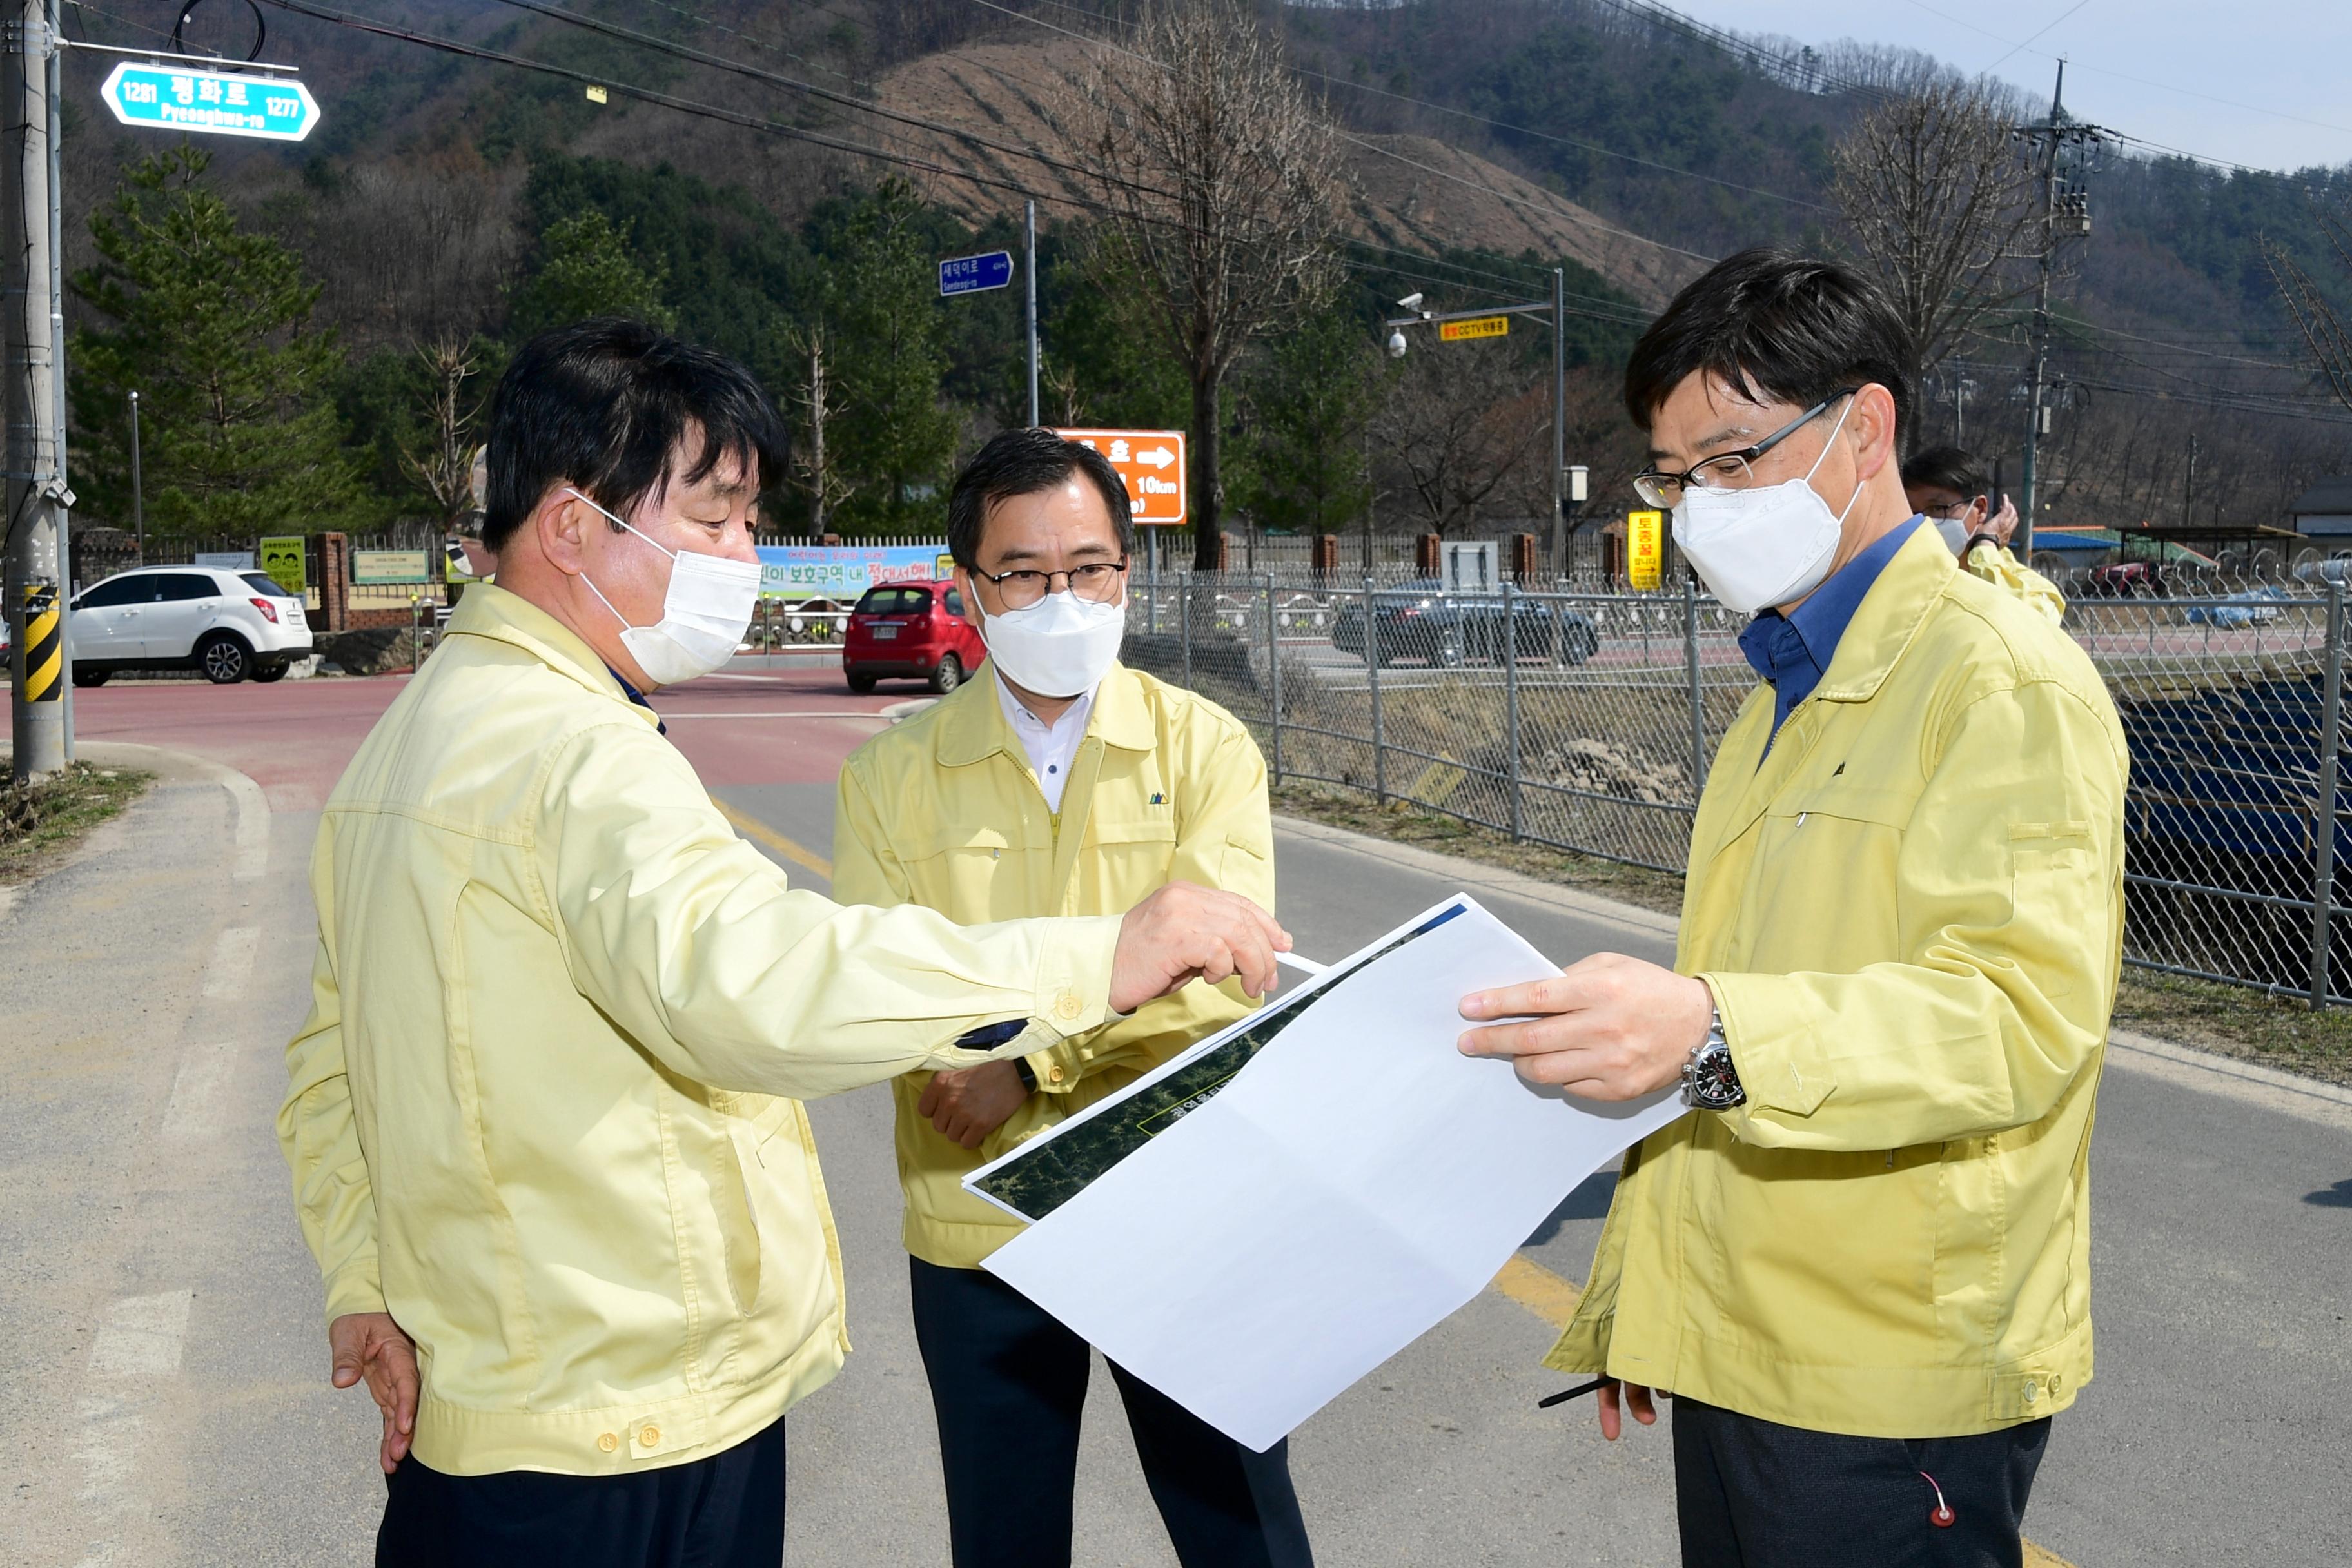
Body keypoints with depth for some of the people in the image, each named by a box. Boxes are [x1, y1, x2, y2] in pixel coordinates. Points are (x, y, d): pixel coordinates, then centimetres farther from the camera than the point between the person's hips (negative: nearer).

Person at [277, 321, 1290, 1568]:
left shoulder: (412, 731, 13)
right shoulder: (571, 750, -21)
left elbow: (329, 1064, 18)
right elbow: (741, 975, -40)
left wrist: (364, 1292, 14)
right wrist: (1097, 960, -39)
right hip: (627, 1442, -10)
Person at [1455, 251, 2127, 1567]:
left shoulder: (2003, 681, -12)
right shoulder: (1782, 702, 16)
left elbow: (2026, 1009, -25)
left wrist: (1713, 1034, -40)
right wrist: (1638, 1289, 20)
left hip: (1890, 1390, -8)